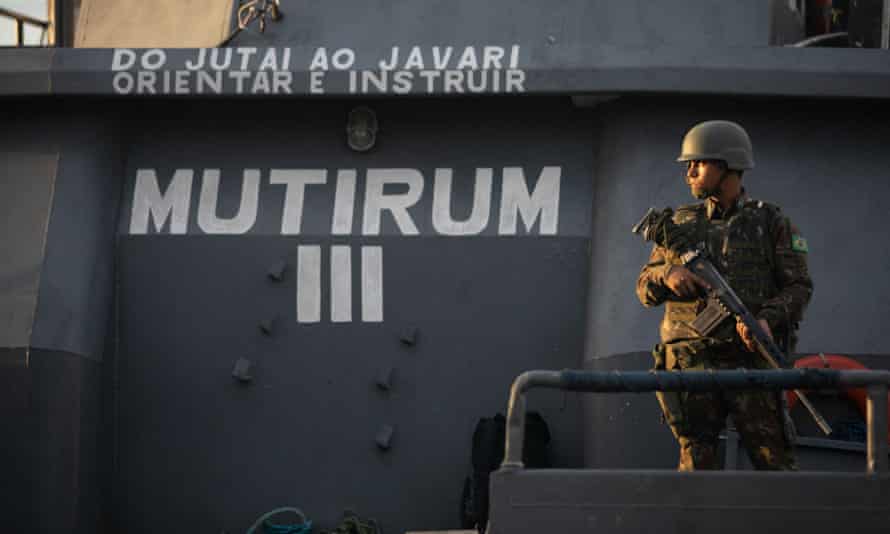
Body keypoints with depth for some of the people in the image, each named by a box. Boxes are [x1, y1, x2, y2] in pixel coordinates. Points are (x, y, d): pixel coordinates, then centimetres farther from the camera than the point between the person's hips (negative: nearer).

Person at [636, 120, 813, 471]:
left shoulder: (770, 222, 7)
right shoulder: (682, 224, 14)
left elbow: (799, 286, 2)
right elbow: (645, 289, 14)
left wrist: (768, 319, -17)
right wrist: (667, 275, -9)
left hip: (750, 359, -2)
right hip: (691, 362, 2)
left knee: (775, 462, -4)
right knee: (696, 462, -1)